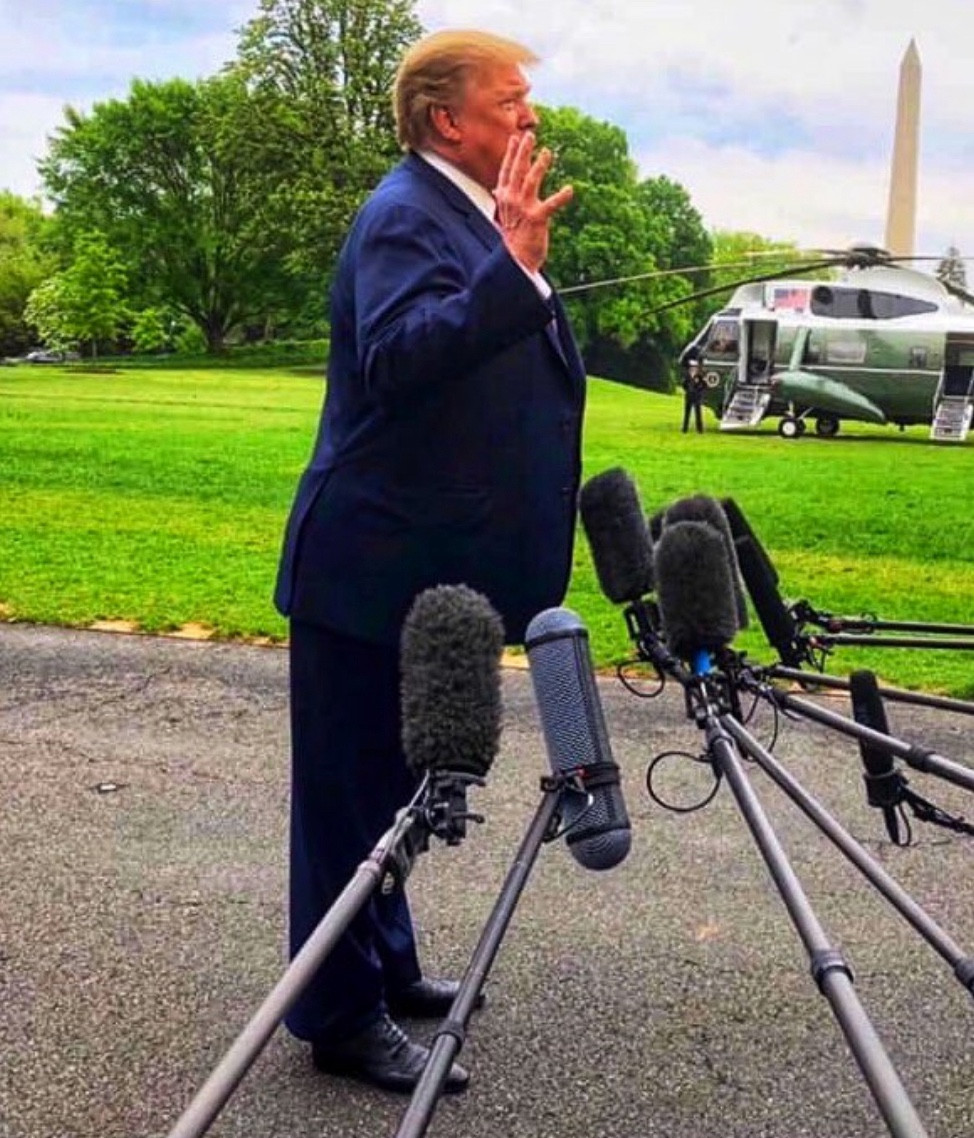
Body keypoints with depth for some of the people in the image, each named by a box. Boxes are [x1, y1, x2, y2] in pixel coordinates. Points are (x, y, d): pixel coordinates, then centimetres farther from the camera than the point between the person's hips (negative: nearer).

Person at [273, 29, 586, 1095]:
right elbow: (397, 355, -35)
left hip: (423, 566, 10)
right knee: (352, 788, 1)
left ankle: (384, 966, 35)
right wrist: (514, 268, -41)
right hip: (372, 566, -10)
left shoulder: (466, 210, 15)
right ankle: (342, 1017, 14)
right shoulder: (406, 215, -16)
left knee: (393, 781, 20)